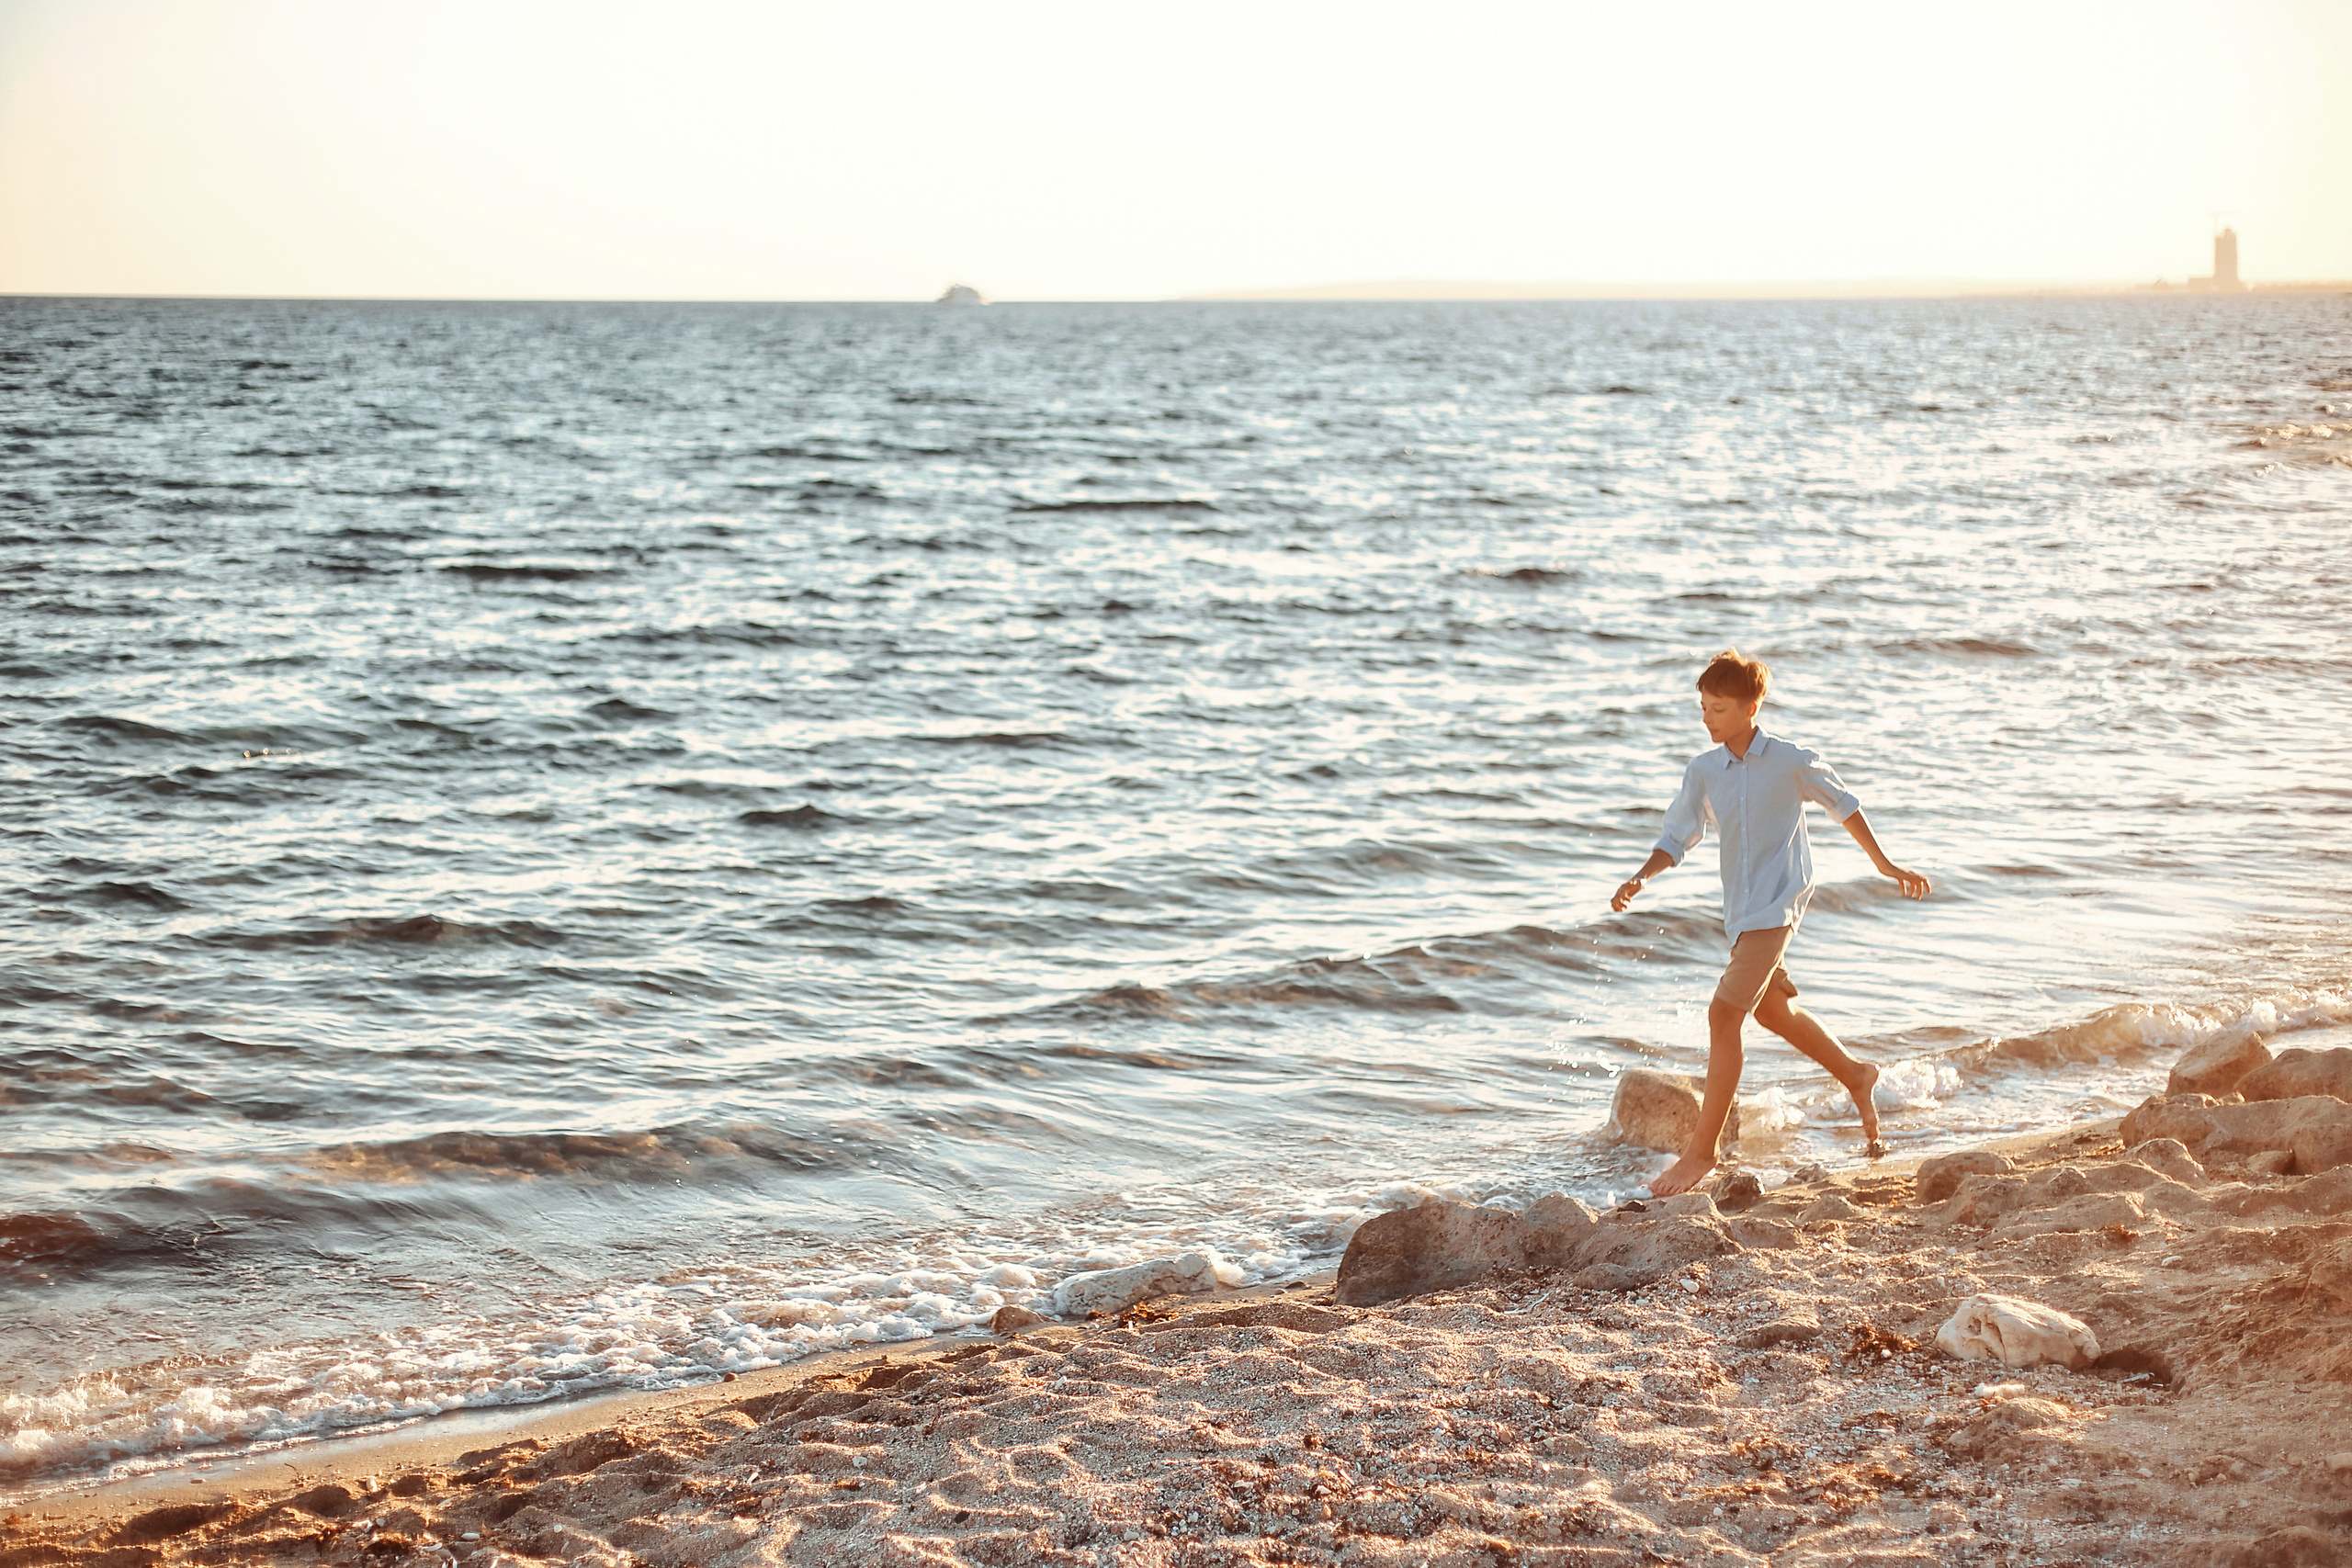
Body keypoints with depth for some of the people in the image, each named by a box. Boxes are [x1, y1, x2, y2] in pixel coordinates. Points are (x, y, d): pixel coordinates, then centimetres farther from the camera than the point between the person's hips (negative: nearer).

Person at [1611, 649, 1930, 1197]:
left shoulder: (1792, 762, -11)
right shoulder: (1702, 771, 0)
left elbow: (1843, 807, 4)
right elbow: (1677, 838, 2)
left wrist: (1885, 865, 12)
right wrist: (1639, 879, -17)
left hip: (1777, 903, -7)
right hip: (1739, 907, 7)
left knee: (1724, 1015, -15)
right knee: (1772, 1008, 24)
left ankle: (1702, 1151, -12)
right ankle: (1855, 1075, 50)